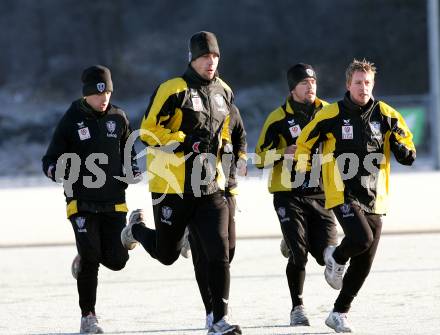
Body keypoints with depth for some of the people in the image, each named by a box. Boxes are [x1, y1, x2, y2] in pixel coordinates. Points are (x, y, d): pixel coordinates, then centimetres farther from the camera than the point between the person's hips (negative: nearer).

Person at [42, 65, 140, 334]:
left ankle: (86, 258, 32)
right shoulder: (71, 120, -3)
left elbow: (128, 150, 23)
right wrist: (60, 171, -23)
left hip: (114, 202, 3)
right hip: (82, 202, -3)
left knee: (117, 260, -3)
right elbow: (50, 162, 0)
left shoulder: (118, 118, 6)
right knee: (91, 258, -13)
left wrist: (133, 169, 3)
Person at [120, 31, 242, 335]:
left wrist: (224, 146, 13)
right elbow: (148, 131, -13)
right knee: (167, 254, 12)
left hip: (210, 186, 4)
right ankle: (137, 228, 45)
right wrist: (185, 143, -21)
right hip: (173, 185, -4)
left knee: (219, 252, -9)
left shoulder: (224, 92, 10)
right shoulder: (174, 90, -11)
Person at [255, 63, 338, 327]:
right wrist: (283, 152, -19)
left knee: (326, 254, -6)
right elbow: (261, 157, -2)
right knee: (298, 254, -11)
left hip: (320, 193, 3)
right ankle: (298, 308, 6)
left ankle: (293, 242, 28)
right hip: (289, 195, -3)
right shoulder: (279, 119, -3)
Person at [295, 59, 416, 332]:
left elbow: (406, 145, 9)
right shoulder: (332, 115, -5)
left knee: (364, 263, 5)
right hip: (342, 194, -4)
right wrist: (305, 170, 2)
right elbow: (304, 143, 7)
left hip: (373, 198, 4)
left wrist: (404, 151, -12)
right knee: (361, 239, -27)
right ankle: (335, 258, 8)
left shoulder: (386, 115, 2)